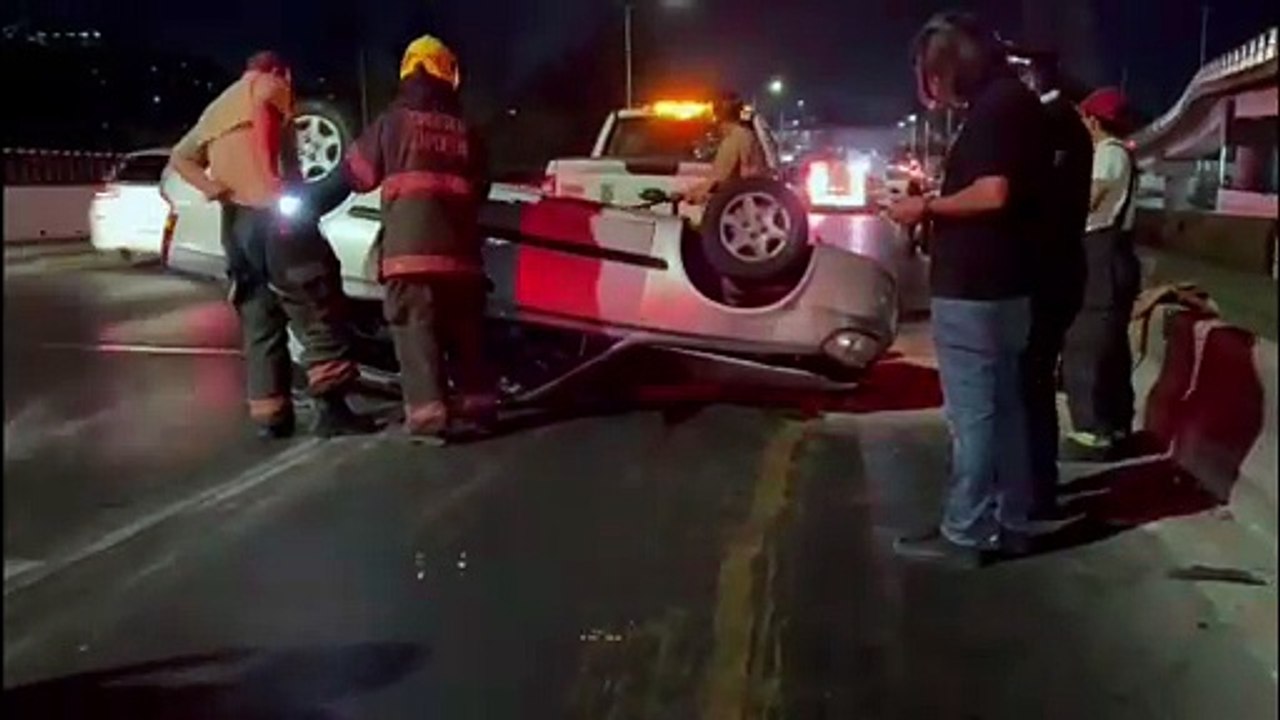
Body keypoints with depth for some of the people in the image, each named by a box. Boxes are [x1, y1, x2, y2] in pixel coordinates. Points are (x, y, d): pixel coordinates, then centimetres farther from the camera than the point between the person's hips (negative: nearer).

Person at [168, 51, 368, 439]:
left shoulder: (217, 107, 31)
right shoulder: (269, 87, 10)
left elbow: (180, 157, 21)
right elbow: (262, 116, -14)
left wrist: (211, 187, 3)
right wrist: (273, 187, -22)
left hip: (234, 222, 7)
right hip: (269, 211, -7)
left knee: (259, 321, 8)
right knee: (317, 310, -8)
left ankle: (269, 414, 3)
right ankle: (330, 405, -17)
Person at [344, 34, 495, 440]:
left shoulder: (393, 121, 1)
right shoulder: (465, 130, 11)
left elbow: (358, 174, 12)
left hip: (411, 247, -4)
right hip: (459, 248, 4)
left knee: (417, 330, -5)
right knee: (464, 330, 15)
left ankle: (427, 411, -12)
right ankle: (478, 400, 20)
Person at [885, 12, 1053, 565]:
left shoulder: (995, 106, -14)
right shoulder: (1017, 103, 16)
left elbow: (992, 193, -24)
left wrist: (927, 207, -11)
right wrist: (936, 206, 14)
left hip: (972, 290, -10)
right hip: (1004, 287, 10)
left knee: (971, 415, -4)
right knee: (1004, 408, 14)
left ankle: (962, 534, 3)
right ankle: (1012, 522, 22)